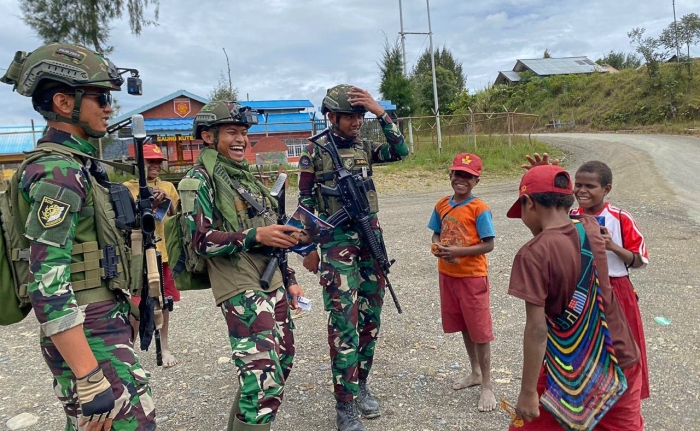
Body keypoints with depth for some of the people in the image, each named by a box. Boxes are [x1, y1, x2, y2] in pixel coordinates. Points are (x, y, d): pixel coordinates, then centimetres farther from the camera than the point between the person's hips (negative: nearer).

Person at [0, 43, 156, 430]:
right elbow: (48, 288, -24)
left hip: (106, 326, 9)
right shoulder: (59, 173, -17)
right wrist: (90, 380, -26)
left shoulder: (74, 164, 12)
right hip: (90, 339, -9)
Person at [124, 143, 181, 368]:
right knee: (137, 305, -2)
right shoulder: (128, 187, 0)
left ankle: (164, 347, 24)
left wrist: (168, 202, -8)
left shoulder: (168, 187, 11)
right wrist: (149, 205, -22)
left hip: (167, 252, 4)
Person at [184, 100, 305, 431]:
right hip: (240, 289, -8)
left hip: (272, 284, 9)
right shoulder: (199, 179, -6)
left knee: (282, 364, 16)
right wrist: (256, 235, -26)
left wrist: (289, 279, 18)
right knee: (264, 381, -13)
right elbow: (200, 240, -15)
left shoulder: (246, 175, 17)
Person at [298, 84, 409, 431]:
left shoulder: (365, 147, 9)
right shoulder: (314, 151, -4)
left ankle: (360, 386, 29)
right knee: (344, 322, -5)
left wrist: (380, 112, -10)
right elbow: (305, 202, -3)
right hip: (337, 242, -5)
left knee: (370, 317, 11)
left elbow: (400, 151, -4)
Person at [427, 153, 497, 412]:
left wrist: (459, 251, -23)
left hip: (472, 276, -6)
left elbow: (488, 245, -15)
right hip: (447, 274, 6)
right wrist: (438, 247, -10)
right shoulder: (442, 205, 3)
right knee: (463, 326, 18)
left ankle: (487, 385, 16)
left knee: (480, 329, 3)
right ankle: (475, 372, 37)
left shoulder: (479, 209, -14)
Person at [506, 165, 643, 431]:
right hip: (620, 359, 6)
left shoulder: (534, 254, -21)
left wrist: (528, 393, -17)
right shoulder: (591, 229, -3)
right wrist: (553, 177, 16)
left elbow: (537, 328, -23)